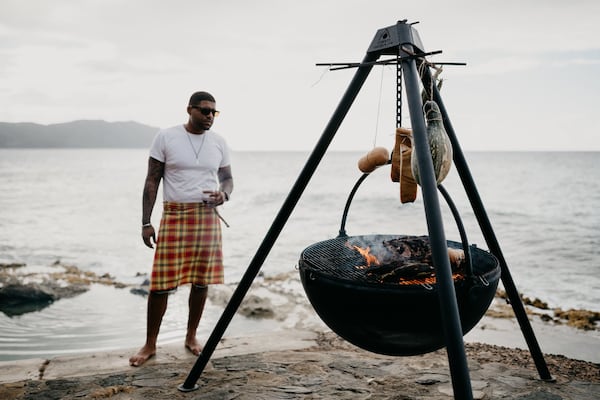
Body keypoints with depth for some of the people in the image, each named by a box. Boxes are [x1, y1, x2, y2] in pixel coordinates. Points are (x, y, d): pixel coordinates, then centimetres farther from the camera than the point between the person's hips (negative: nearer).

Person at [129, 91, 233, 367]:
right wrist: (146, 222, -5)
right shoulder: (166, 137, -2)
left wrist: (224, 194, -10)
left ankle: (191, 337, 24)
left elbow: (227, 178, 15)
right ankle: (150, 344, 13)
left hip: (207, 217, 3)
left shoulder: (219, 142, 7)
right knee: (161, 282, -2)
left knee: (201, 281, 7)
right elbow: (152, 181, -1)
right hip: (174, 215, -3)